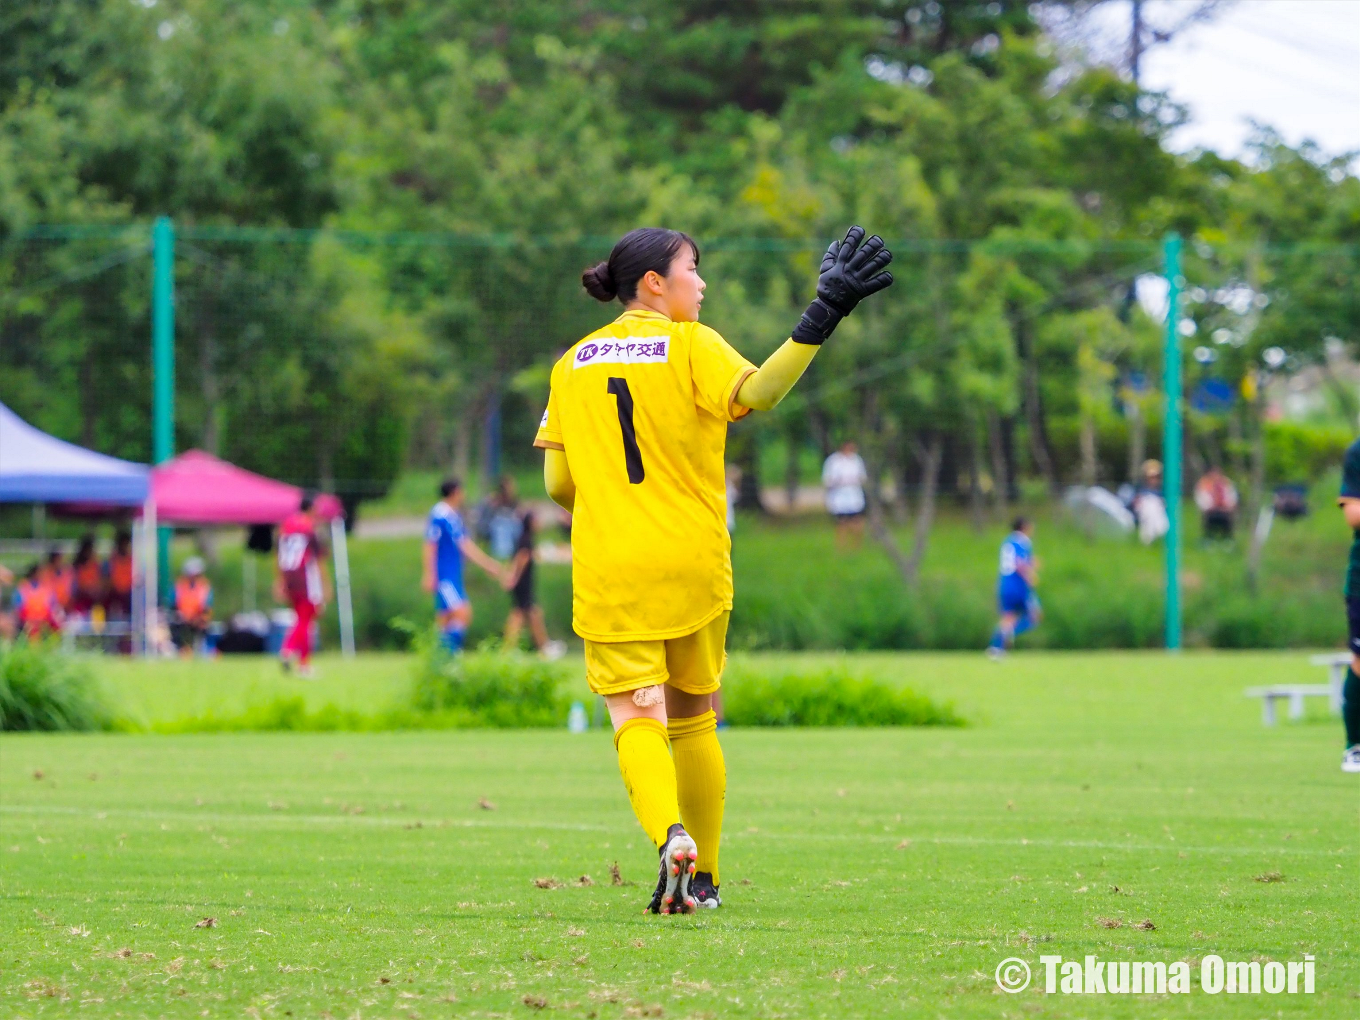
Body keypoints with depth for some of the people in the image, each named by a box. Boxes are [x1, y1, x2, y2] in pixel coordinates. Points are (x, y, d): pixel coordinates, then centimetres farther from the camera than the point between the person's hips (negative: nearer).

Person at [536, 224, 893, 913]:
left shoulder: (572, 365, 8)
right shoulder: (689, 345, -3)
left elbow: (558, 482, 7)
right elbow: (753, 393, -23)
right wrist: (821, 319, -23)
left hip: (608, 573, 1)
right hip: (694, 567, -1)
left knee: (636, 717, -4)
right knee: (694, 718, 16)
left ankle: (671, 836, -32)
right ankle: (704, 878, 20)